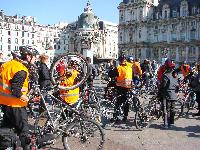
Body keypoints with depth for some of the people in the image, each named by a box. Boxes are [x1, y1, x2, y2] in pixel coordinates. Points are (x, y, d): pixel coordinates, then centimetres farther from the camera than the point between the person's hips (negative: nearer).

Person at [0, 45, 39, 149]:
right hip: (14, 103, -9)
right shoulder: (21, 71, -22)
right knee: (23, 128, 2)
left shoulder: (10, 63, 6)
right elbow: (15, 89, -28)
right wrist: (22, 96, -13)